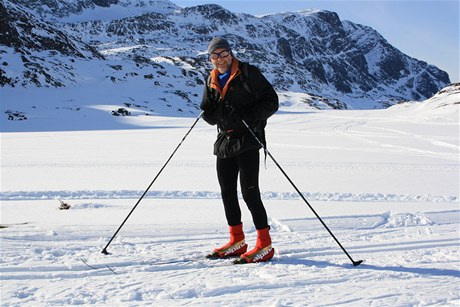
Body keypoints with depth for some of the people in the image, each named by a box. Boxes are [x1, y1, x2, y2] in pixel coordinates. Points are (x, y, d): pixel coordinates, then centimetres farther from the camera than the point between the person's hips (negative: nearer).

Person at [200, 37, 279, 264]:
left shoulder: (249, 74, -5)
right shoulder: (212, 81, 14)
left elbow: (271, 102, -7)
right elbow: (211, 117, 17)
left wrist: (250, 114, -23)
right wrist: (209, 113, -7)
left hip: (247, 140, -7)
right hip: (224, 141, 7)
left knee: (249, 192, -10)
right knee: (227, 193, 9)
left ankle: (265, 245, -3)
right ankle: (237, 241, 21)